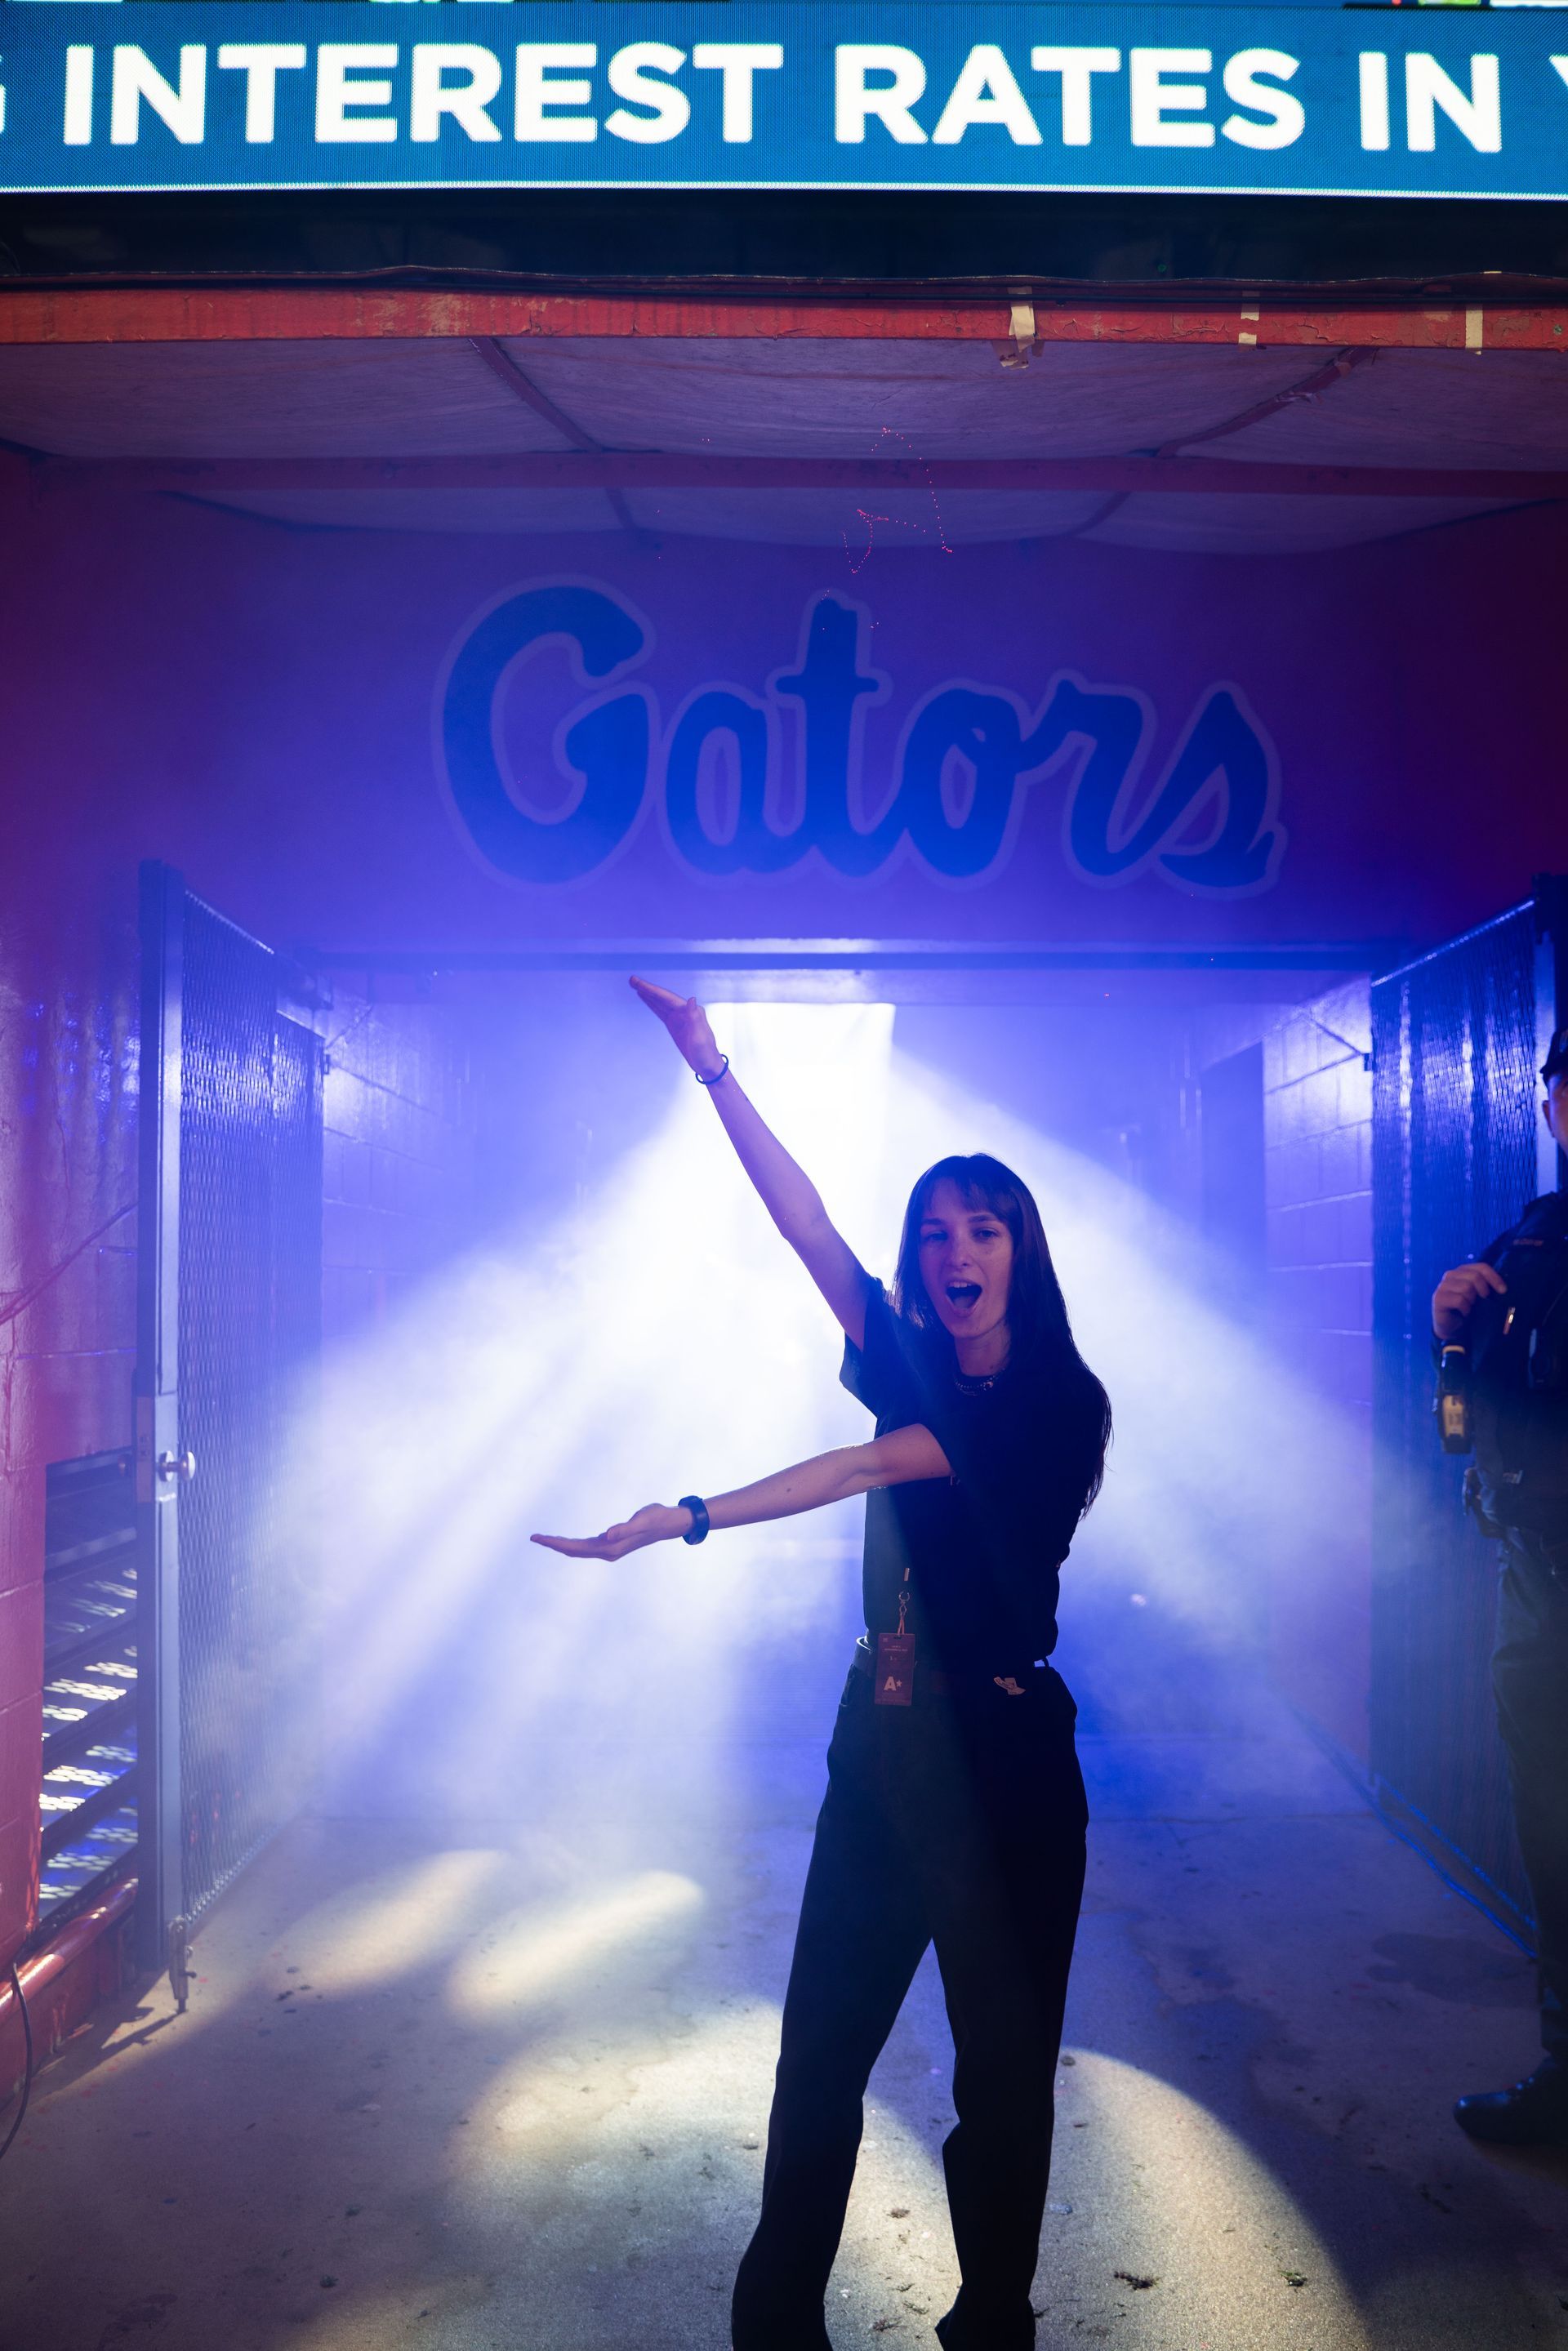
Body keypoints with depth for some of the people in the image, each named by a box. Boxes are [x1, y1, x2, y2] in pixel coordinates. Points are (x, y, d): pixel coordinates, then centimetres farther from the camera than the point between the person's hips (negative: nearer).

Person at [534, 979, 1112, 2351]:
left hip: (1003, 1754, -4)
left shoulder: (1059, 1403, -11)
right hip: (884, 1738, 5)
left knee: (1005, 2056, 9)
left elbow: (869, 1470, -21)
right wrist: (714, 1071, -9)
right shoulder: (911, 1370, 5)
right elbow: (804, 1222, -3)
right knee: (822, 2042, 9)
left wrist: (686, 1520, -27)